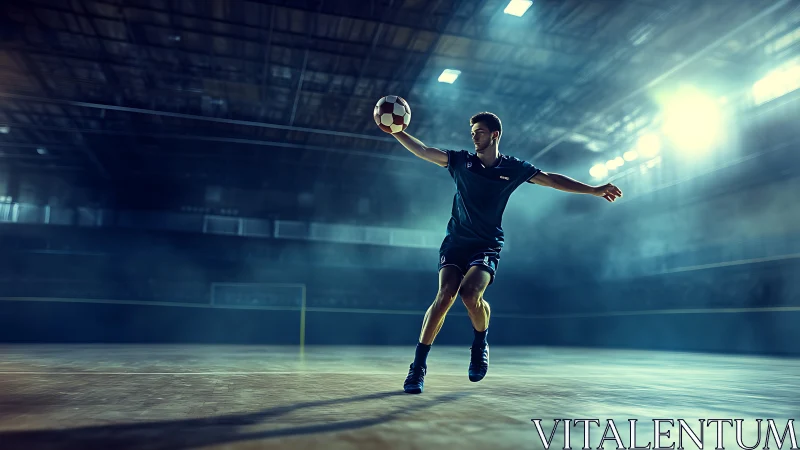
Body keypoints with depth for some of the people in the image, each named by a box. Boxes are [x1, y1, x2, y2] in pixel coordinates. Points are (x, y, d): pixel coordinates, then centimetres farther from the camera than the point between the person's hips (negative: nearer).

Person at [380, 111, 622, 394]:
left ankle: (480, 344, 5)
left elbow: (551, 179, 8)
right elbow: (423, 151, -2)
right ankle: (418, 366, -10)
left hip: (487, 245, -1)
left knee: (470, 293, -27)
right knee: (445, 294, -21)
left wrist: (594, 190, 7)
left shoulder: (514, 168, 3)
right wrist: (396, 131, -13)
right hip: (456, 241, 1)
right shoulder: (461, 161, 4)